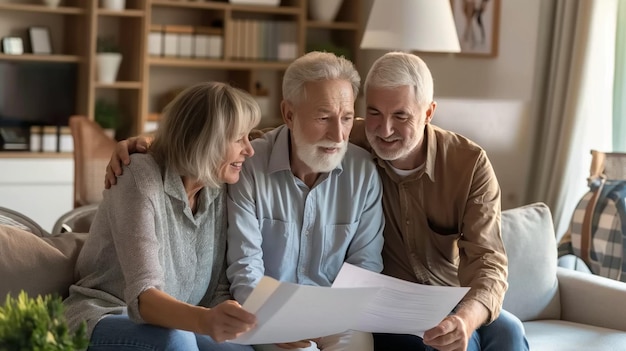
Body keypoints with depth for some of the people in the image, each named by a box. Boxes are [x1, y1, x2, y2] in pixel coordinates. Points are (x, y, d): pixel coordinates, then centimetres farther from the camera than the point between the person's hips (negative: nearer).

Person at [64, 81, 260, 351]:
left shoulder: (217, 192, 2)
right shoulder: (140, 179, -19)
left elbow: (217, 291, 1)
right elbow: (143, 296, -31)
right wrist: (206, 321, -52)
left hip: (176, 327, 6)